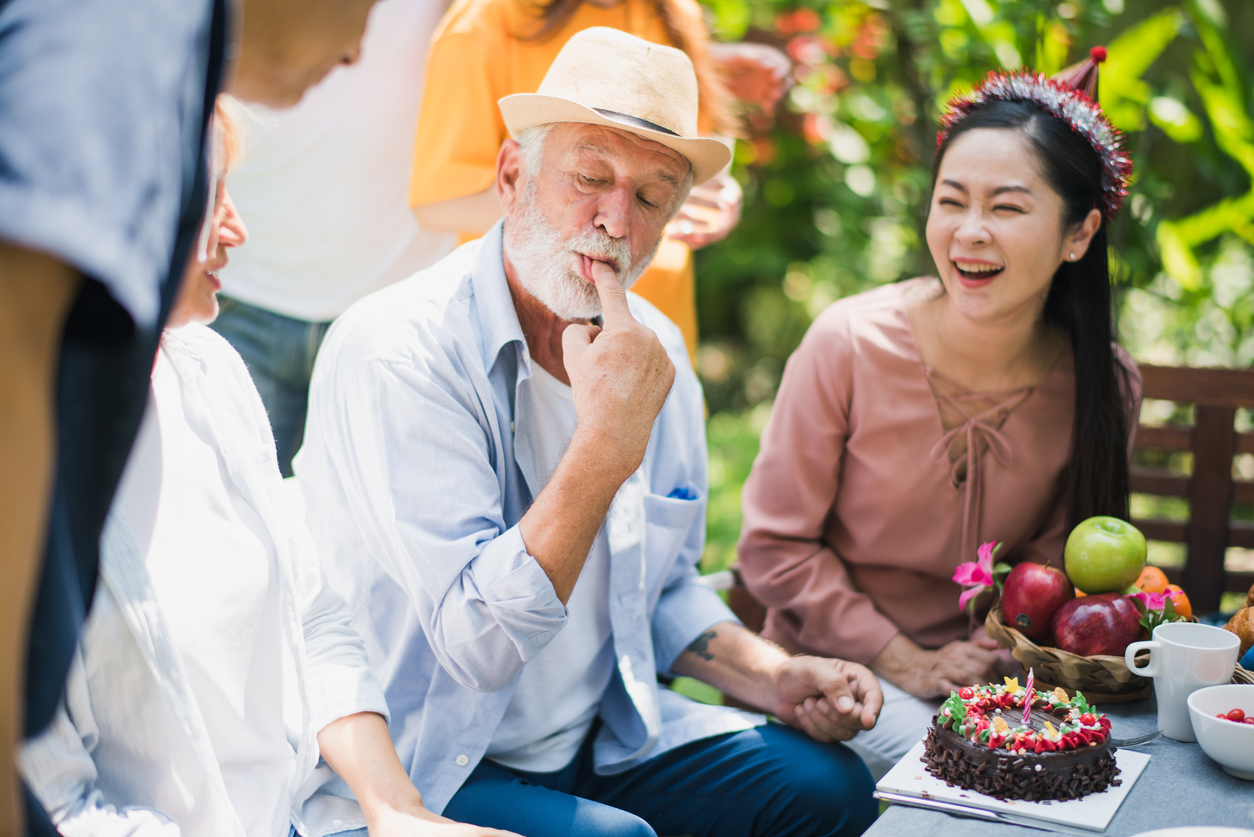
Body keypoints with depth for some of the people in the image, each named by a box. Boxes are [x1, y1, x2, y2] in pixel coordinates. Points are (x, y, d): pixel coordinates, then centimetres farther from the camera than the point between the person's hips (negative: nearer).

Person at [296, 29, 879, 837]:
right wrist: (610, 438, -31)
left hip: (606, 737, 7)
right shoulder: (390, 355, -21)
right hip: (419, 771, -7)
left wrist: (769, 676, -2)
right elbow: (476, 645, -26)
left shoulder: (654, 347, 3)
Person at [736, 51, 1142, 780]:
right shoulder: (848, 345, -16)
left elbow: (1058, 556, 5)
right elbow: (775, 545, -9)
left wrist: (999, 647, -13)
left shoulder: (1105, 386, -9)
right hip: (841, 664, -3)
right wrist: (904, 661, -14)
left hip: (990, 660, 3)